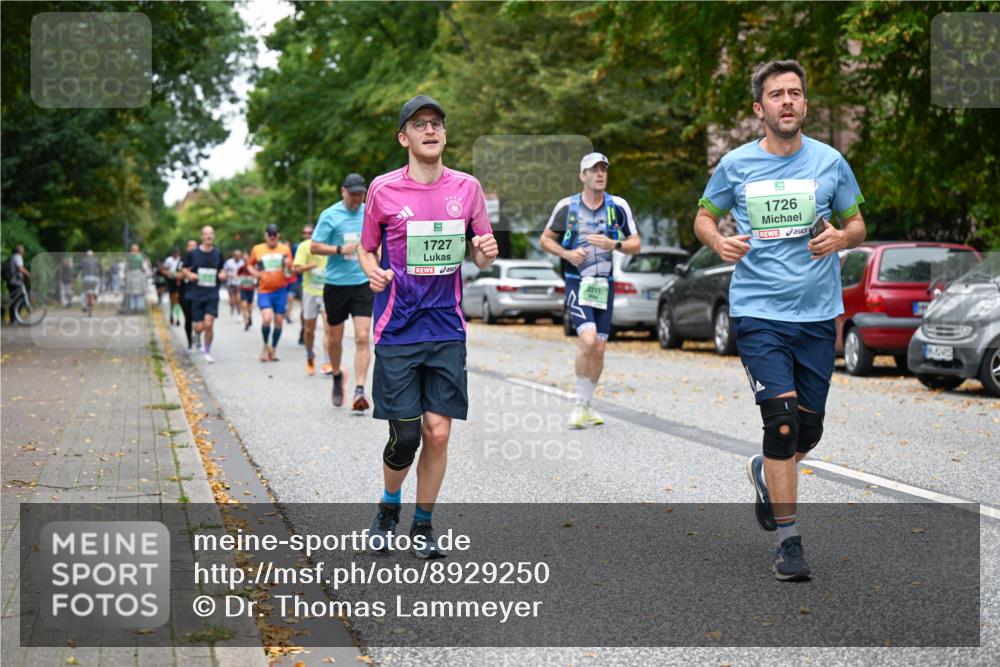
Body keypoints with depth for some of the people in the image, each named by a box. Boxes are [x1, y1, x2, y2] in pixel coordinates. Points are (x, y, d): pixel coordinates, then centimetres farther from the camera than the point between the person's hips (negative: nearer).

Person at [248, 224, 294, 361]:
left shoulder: (285, 249, 4)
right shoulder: (257, 249, 3)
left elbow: (291, 271, 7)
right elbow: (250, 264, 17)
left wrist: (288, 264, -16)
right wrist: (255, 273, -4)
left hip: (280, 290, 2)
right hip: (264, 291, -1)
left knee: (278, 321, 3)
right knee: (266, 319, -19)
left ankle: (274, 349, 20)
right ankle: (266, 346, 4)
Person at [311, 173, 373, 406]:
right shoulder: (330, 215, -3)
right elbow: (315, 247, -4)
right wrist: (340, 250, -18)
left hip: (363, 283, 1)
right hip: (335, 284, -1)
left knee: (363, 338, -11)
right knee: (335, 338, 10)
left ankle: (360, 390, -14)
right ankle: (337, 375, 38)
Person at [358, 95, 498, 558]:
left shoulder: (467, 188, 5)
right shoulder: (383, 189, -1)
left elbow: (479, 258, 13)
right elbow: (366, 249, 9)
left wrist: (486, 252, -10)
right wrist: (373, 272, -13)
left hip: (447, 329, 2)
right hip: (397, 330, -2)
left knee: (438, 432, 0)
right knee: (405, 435, -3)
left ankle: (423, 524, 19)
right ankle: (388, 508, 26)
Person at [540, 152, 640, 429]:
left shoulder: (618, 206, 4)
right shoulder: (567, 206, 1)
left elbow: (635, 244, 6)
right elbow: (545, 239, 10)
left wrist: (614, 244, -14)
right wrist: (566, 253, -9)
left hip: (605, 284, 3)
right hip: (577, 283, -3)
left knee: (599, 349, 5)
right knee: (588, 340, -20)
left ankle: (586, 406, 21)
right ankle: (579, 405, -7)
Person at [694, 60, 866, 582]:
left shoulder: (830, 162, 4)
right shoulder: (735, 165, 1)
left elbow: (857, 226, 13)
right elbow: (703, 218, 14)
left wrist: (840, 237, -10)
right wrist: (719, 241, -8)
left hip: (817, 314, 3)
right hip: (758, 312, -2)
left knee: (808, 431, 8)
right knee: (781, 418, -14)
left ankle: (765, 473, 43)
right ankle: (789, 542, -5)